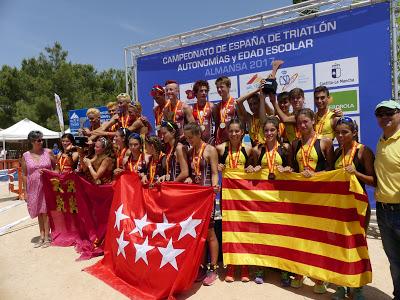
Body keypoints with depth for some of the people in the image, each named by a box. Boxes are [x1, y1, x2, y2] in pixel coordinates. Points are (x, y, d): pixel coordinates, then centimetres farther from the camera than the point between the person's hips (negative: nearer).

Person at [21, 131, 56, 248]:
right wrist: (25, 191, 1)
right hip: (33, 188, 2)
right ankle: (42, 236, 22)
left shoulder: (48, 152, -2)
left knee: (45, 212, 1)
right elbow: (24, 175, 3)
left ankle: (47, 237, 9)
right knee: (39, 213, 12)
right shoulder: (25, 156, 0)